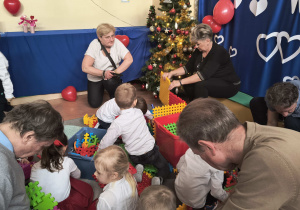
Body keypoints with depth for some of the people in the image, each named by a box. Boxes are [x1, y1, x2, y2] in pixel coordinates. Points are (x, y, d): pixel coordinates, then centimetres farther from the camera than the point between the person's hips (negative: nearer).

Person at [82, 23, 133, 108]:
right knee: (94, 103, -9)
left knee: (110, 81, -35)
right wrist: (103, 73, -29)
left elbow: (129, 59, -18)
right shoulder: (94, 45, -19)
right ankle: (101, 88, 23)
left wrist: (116, 72, -26)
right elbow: (85, 67, -24)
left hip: (111, 76, 0)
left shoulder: (116, 42, -14)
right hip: (95, 78, 0)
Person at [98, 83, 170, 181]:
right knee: (165, 169, 20)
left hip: (135, 157, -1)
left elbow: (106, 143, -17)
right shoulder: (139, 112, -11)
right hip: (151, 150, 1)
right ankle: (159, 178, -10)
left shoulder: (117, 123, -22)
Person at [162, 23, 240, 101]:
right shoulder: (199, 51, 0)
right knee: (187, 81, -11)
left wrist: (180, 82, -36)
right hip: (212, 81, 8)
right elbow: (187, 68, 5)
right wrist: (172, 73, -12)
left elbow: (204, 74, -34)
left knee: (200, 85, -32)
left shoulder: (218, 52, -25)